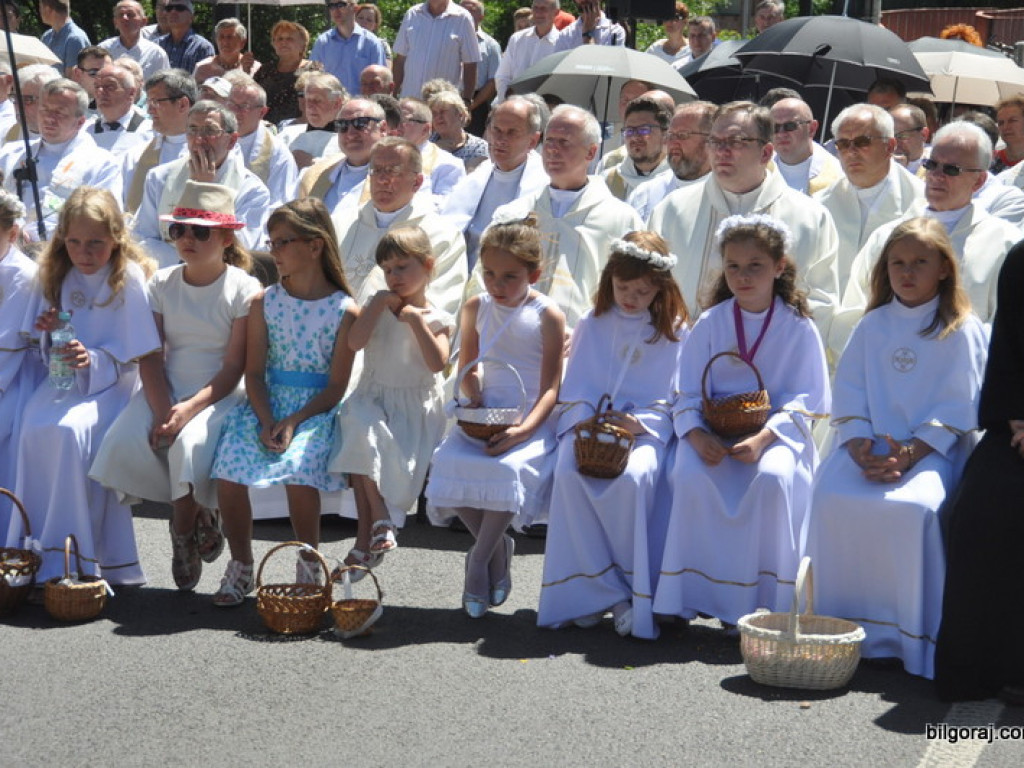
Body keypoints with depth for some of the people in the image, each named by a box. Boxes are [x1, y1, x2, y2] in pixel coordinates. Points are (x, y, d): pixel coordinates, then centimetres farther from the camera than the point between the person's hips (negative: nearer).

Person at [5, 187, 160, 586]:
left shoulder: (129, 278, -6)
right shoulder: (56, 275, 8)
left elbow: (133, 355, -6)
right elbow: (42, 347, 16)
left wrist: (93, 359, -22)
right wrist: (50, 333, -7)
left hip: (111, 382, -4)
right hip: (63, 380, 5)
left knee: (73, 429, -33)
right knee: (34, 426, -26)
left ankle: (71, 561, -27)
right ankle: (33, 556, -17)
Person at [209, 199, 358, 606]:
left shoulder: (344, 311, -2)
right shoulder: (264, 303, 8)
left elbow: (337, 385, -4)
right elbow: (254, 373, 3)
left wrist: (294, 422, -18)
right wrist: (266, 422, -15)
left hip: (316, 410, -3)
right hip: (266, 405, 3)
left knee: (298, 474, -31)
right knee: (228, 473, -22)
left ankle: (308, 566, -5)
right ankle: (241, 566, 1)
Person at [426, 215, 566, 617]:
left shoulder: (548, 316, -5)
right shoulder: (476, 308, 9)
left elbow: (550, 387, -8)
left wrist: (525, 429, -23)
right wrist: (473, 397, -5)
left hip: (531, 422, -4)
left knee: (509, 467, -34)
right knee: (450, 461, -24)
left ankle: (479, 560, -11)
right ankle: (497, 548, 0)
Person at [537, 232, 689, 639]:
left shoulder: (674, 331, 8)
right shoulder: (592, 325, 17)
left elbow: (674, 398, 2)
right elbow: (573, 388, 12)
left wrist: (641, 423, -16)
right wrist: (585, 423, -9)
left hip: (646, 429, -2)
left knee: (633, 477, -37)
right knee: (569, 473, -32)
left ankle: (634, 594, -24)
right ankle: (599, 589, -25)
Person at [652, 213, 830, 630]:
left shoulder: (798, 328, 1)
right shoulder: (709, 324, 6)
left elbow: (806, 400, -4)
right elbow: (688, 393, 2)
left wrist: (764, 438, -21)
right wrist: (697, 435, -19)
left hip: (778, 433, -2)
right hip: (713, 434, 2)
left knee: (772, 478, -35)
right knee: (692, 477, -31)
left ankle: (761, 600, -21)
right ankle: (692, 593, -20)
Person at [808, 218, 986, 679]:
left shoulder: (962, 331, 2)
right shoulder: (873, 326, 14)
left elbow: (957, 408, -5)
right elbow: (849, 394, 9)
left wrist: (909, 454, -16)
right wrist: (860, 448, -9)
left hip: (933, 450, -4)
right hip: (872, 447, 4)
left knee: (914, 507, -33)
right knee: (831, 497, -24)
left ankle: (913, 638, -23)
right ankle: (837, 629, -14)